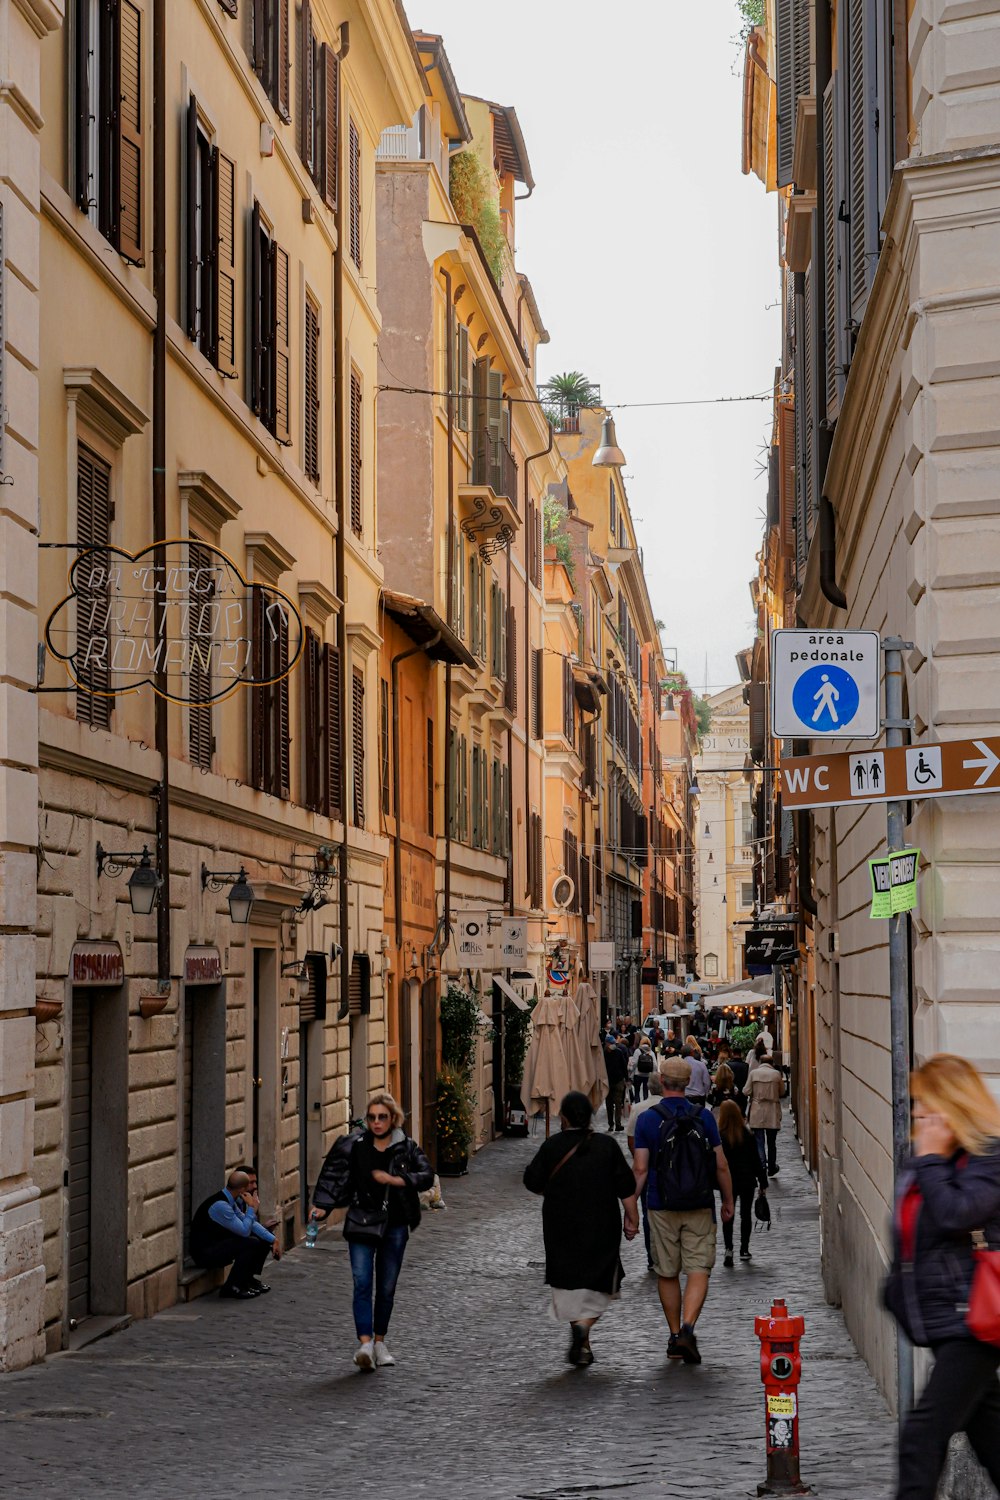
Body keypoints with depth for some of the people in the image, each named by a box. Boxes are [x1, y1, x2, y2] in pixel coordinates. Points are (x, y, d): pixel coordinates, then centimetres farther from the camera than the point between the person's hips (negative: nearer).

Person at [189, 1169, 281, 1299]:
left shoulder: (230, 1201, 5)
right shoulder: (220, 1205, -25)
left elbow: (250, 1223, 10)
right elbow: (244, 1231, -24)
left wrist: (273, 1240, 2)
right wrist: (252, 1208, -14)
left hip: (218, 1245, 10)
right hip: (204, 1253, -10)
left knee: (263, 1241, 6)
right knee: (251, 1243, -24)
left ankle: (250, 1279, 18)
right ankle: (231, 1288, -13)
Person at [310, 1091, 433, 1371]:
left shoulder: (406, 1147, 1)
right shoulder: (354, 1145, -2)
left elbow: (426, 1177, -6)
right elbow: (333, 1175, -7)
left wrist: (392, 1179, -16)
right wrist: (322, 1206, -21)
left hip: (394, 1226, 1)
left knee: (387, 1288, 9)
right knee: (362, 1283, -14)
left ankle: (379, 1342, 25)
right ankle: (364, 1344, -22)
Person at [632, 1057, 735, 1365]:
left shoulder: (648, 1119, -4)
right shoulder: (704, 1117, -1)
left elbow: (641, 1169, -6)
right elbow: (721, 1166, 1)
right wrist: (728, 1201, 14)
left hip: (662, 1208, 0)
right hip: (700, 1208, 0)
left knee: (667, 1274, 12)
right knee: (699, 1271, -2)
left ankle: (674, 1337, 18)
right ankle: (687, 1328, -21)